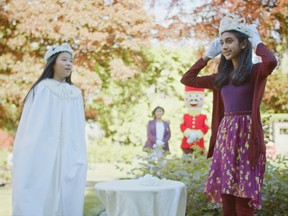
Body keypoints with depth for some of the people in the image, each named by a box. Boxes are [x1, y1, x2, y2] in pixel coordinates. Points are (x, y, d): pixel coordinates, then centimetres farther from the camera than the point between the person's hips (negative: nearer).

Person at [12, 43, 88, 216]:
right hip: (42, 156, -4)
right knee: (41, 199, -5)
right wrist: (26, 162, -9)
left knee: (67, 201, 2)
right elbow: (30, 127, -3)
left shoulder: (76, 94, 12)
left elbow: (78, 131, 12)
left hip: (69, 159, 4)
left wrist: (80, 160, 5)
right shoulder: (42, 89, 0)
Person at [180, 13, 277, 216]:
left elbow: (271, 61, -27)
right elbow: (187, 79, 19)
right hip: (225, 135, 6)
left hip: (246, 134, -6)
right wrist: (209, 54, 15)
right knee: (225, 194, 7)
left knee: (243, 195, -4)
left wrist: (256, 41, -9)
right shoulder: (222, 76, 14)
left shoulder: (255, 71, -4)